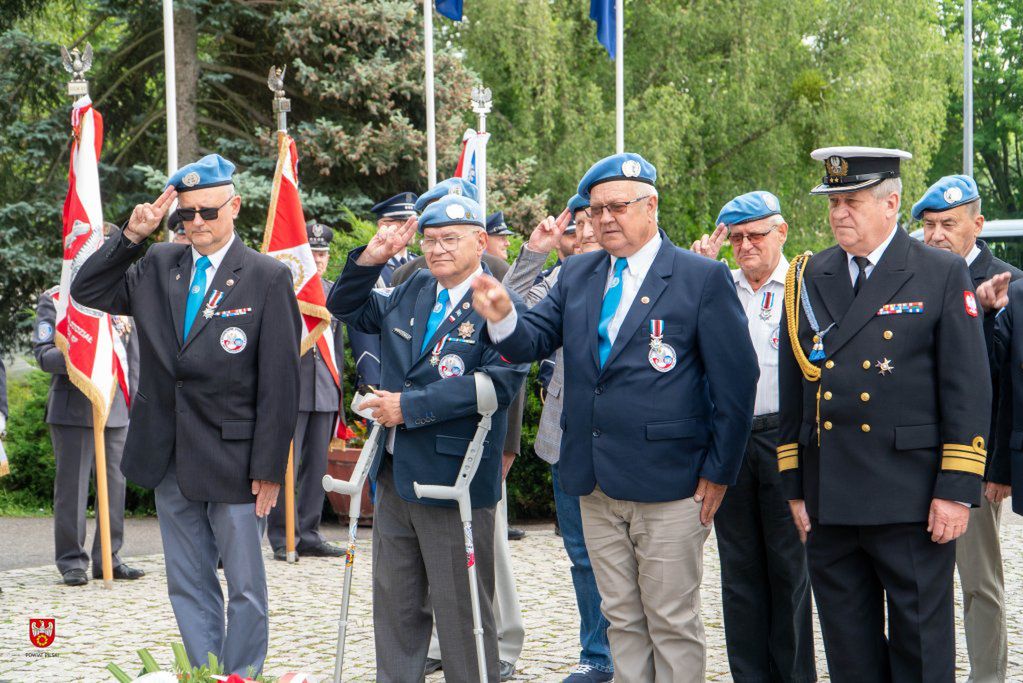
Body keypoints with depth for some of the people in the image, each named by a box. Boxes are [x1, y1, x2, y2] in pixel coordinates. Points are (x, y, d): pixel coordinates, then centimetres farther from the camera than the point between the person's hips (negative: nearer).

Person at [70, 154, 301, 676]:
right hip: (171, 459, 5)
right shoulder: (157, 266, 7)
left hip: (233, 459, -5)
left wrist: (269, 467, -12)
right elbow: (86, 291, 8)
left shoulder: (268, 278, -8)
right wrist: (131, 236, -4)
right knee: (188, 586, 13)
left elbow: (280, 382, -9)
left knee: (245, 589, 4)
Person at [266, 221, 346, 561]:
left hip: (325, 391, 6)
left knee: (317, 465, 9)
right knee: (287, 464, -6)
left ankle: (309, 535, 16)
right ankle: (284, 539, 0)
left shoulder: (333, 292, 16)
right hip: (291, 389, -6)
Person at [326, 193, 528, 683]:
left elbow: (499, 381, -24)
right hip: (395, 475, 7)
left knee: (460, 612, 2)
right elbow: (347, 309, 20)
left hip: (454, 478, -7)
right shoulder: (413, 292, 11)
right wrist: (370, 259, 1)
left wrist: (410, 405, -21)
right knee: (394, 606, 16)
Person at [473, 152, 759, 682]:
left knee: (673, 623, 2)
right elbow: (534, 341, 4)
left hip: (668, 484, -5)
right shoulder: (576, 276, 11)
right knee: (622, 620, 13)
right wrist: (503, 318, -19)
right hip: (596, 486, 5)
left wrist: (719, 472, -7)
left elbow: (736, 380, -6)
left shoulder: (703, 278, -6)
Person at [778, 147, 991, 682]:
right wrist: (795, 488, 9)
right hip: (829, 502, 4)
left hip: (912, 500, -4)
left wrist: (957, 490, -12)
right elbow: (792, 394, 13)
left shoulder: (943, 276, -1)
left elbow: (969, 392, -5)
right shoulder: (808, 280, 11)